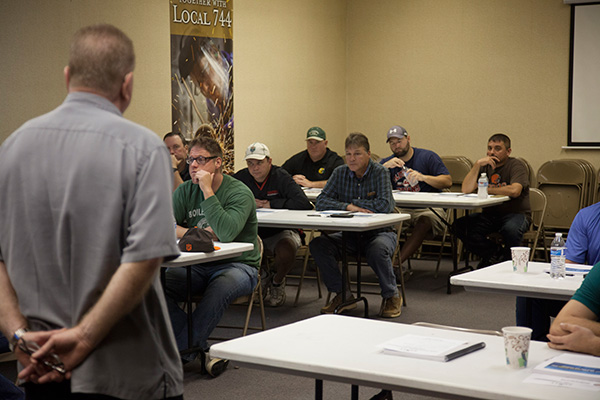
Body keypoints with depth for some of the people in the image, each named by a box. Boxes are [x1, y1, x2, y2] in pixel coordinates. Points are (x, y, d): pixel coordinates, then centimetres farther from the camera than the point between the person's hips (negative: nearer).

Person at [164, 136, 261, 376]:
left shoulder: (239, 192, -11)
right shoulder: (185, 191, 7)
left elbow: (226, 233, -28)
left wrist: (207, 191, -24)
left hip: (237, 265, -4)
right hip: (197, 265, 5)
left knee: (220, 288, -38)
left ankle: (178, 354, -24)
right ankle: (199, 350, -17)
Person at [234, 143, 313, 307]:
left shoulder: (280, 177, -10)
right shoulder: (241, 178, 0)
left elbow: (303, 203, -22)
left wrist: (271, 204, -17)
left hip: (280, 232, -3)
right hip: (252, 233, 3)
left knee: (286, 252, -35)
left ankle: (277, 281, 4)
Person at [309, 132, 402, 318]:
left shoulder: (380, 172, -9)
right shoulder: (340, 173, 4)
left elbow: (385, 205, -21)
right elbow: (321, 201, -5)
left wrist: (354, 203, -12)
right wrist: (348, 207, -21)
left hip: (379, 232, -4)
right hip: (349, 234, 4)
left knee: (377, 250, -38)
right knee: (317, 245, -20)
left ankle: (391, 296, -10)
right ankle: (342, 294, -7)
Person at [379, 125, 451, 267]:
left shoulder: (428, 157, 7)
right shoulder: (386, 162, 16)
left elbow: (448, 181, -4)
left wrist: (423, 177, -19)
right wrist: (385, 167, -16)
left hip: (429, 208, -3)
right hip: (400, 209, 3)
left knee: (425, 220, -37)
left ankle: (398, 261, -43)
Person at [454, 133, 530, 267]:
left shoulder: (516, 165, -5)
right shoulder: (484, 167, 9)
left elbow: (514, 191, -25)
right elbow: (466, 189, -5)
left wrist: (487, 190, -10)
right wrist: (478, 164, -13)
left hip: (515, 213, -4)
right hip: (490, 214, 5)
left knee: (511, 229, -39)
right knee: (460, 225, -20)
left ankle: (508, 260, -6)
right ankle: (496, 253, -6)